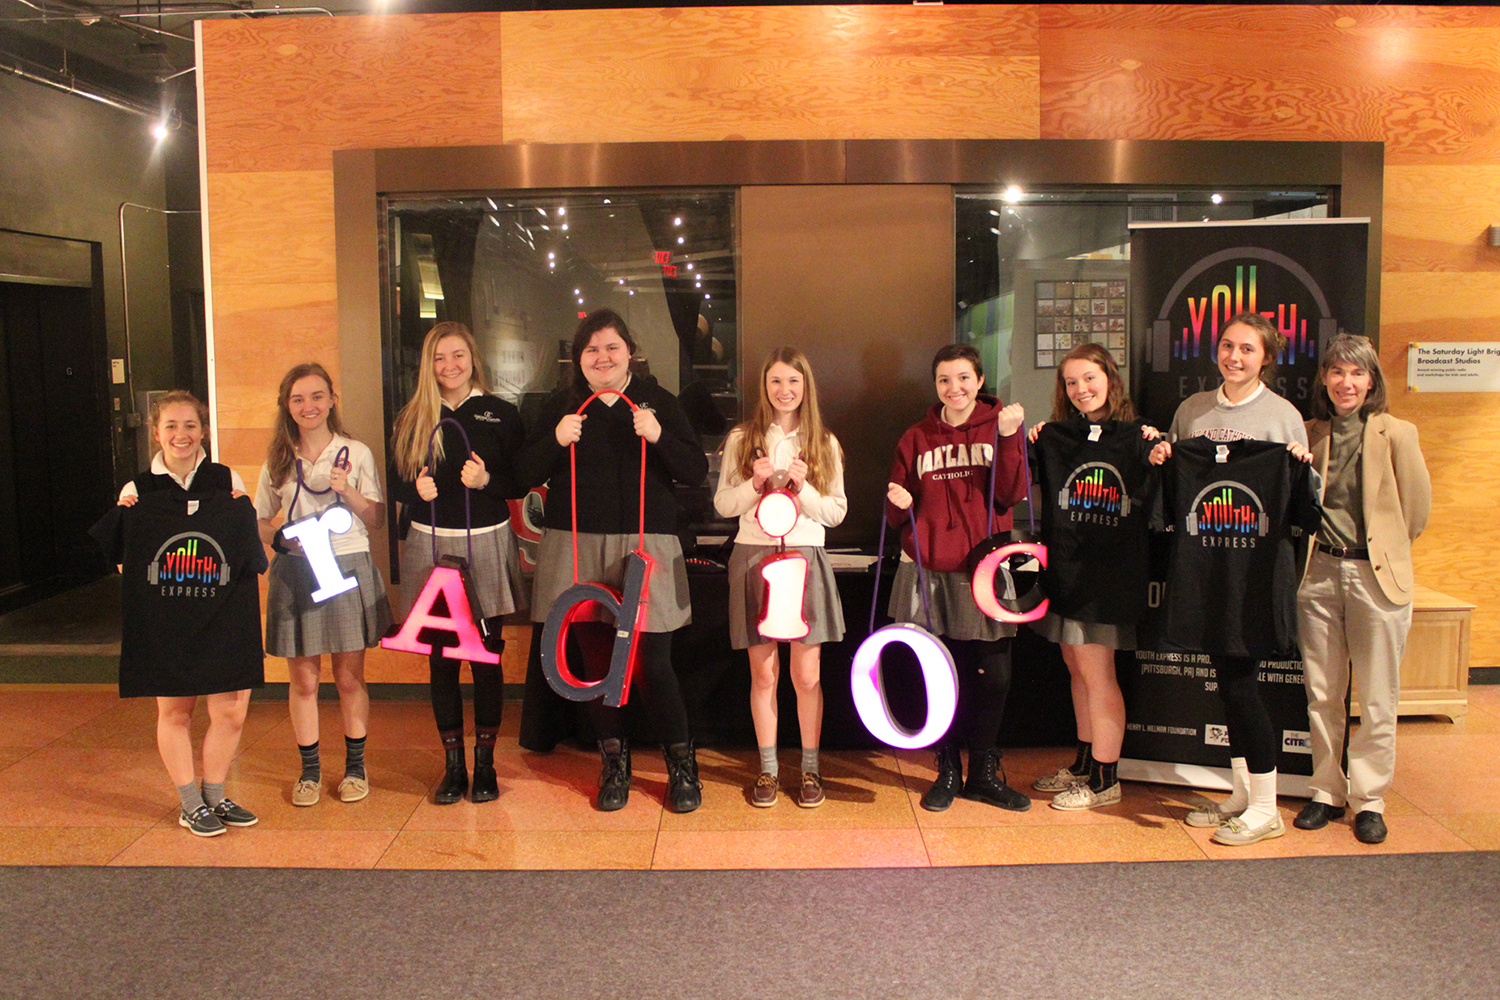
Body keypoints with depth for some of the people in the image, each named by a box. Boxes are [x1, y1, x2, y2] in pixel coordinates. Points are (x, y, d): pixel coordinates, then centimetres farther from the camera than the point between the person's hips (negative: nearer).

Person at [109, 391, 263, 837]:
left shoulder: (227, 482, 4)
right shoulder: (137, 491, 2)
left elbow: (252, 556, 8)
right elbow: (125, 566, 5)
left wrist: (242, 514, -8)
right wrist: (123, 521, -9)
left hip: (221, 617, 1)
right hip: (163, 620, -1)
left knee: (231, 712, 2)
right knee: (174, 710, 7)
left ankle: (215, 796, 23)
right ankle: (190, 805, 22)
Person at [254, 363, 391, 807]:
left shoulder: (357, 453, 4)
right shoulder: (278, 461, 8)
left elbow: (377, 519, 4)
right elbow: (260, 524, 12)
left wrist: (349, 493, -13)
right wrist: (279, 536, -10)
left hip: (348, 569, -1)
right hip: (294, 574, 1)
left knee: (350, 676, 6)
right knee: (302, 678, 5)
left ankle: (355, 765, 21)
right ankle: (309, 769, 20)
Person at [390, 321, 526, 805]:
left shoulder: (500, 414, 2)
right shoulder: (411, 419, 7)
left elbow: (521, 482, 2)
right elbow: (397, 485, 10)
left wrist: (487, 481, -16)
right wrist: (417, 490, -11)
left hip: (486, 545, -1)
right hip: (431, 546, 2)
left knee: (487, 656, 2)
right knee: (441, 659, 5)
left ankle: (485, 764, 14)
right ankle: (452, 765, 16)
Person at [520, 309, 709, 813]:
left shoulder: (658, 402, 6)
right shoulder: (561, 407, 9)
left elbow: (697, 471, 0)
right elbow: (527, 475, 6)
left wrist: (659, 437, -15)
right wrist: (556, 441, -11)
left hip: (645, 545, -2)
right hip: (578, 546, 2)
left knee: (651, 661, -5)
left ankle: (682, 764, 15)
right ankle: (613, 764, 24)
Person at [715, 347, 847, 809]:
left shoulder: (824, 443, 7)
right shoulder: (742, 439, 5)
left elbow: (837, 512, 5)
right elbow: (723, 505, 5)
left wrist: (803, 488, -11)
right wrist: (755, 484, -11)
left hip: (805, 558, 0)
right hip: (754, 557, 0)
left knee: (807, 676, 2)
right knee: (763, 673, 6)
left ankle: (810, 767, 18)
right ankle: (768, 768, 19)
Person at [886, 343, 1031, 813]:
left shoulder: (1001, 426, 5)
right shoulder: (916, 439, 10)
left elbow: (1012, 495, -6)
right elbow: (900, 516, 14)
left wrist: (1007, 439, -16)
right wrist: (900, 504, -8)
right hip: (930, 569, 1)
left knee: (993, 676, -2)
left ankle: (984, 772, 17)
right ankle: (947, 771, 21)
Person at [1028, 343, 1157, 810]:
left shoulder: (1135, 438, -6)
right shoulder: (1054, 438, 7)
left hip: (1110, 570, -5)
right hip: (1064, 566, 5)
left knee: (1096, 671, -1)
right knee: (1077, 669, 14)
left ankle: (1105, 779, 11)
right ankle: (1085, 763, 29)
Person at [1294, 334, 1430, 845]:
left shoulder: (1396, 434, -5)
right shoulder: (1309, 434, 4)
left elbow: (1416, 507, 1)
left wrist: (1381, 552, 8)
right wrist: (1315, 547, 4)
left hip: (1377, 576, -3)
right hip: (1319, 573, 3)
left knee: (1377, 701, 4)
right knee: (1321, 695, 9)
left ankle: (1368, 799, 18)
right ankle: (1327, 792, 22)